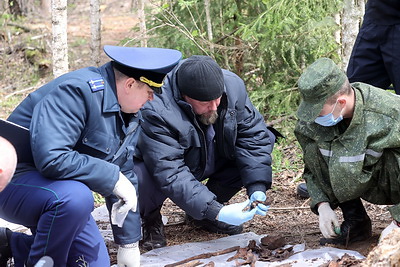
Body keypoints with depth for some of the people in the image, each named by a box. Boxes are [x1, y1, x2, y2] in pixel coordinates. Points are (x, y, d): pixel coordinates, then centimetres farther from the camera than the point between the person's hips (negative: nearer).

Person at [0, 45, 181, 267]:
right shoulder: (79, 91, -25)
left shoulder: (130, 116, 5)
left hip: (65, 190, 9)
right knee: (76, 197, -38)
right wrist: (113, 178, -28)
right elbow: (50, 158, -36)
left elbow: (125, 178, 13)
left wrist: (129, 243, 12)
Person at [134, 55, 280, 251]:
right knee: (141, 179, -39)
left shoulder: (233, 85, -20)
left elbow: (252, 134, -14)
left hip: (214, 164, 6)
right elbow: (171, 175, -39)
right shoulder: (156, 111, -36)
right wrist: (216, 211, -45)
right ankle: (150, 220, 0)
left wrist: (257, 188, -27)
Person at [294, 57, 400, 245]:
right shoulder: (311, 122, -12)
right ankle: (355, 221, -6)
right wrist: (322, 205, -13)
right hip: (365, 186, 6)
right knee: (313, 151, -15)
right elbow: (311, 169, 2)